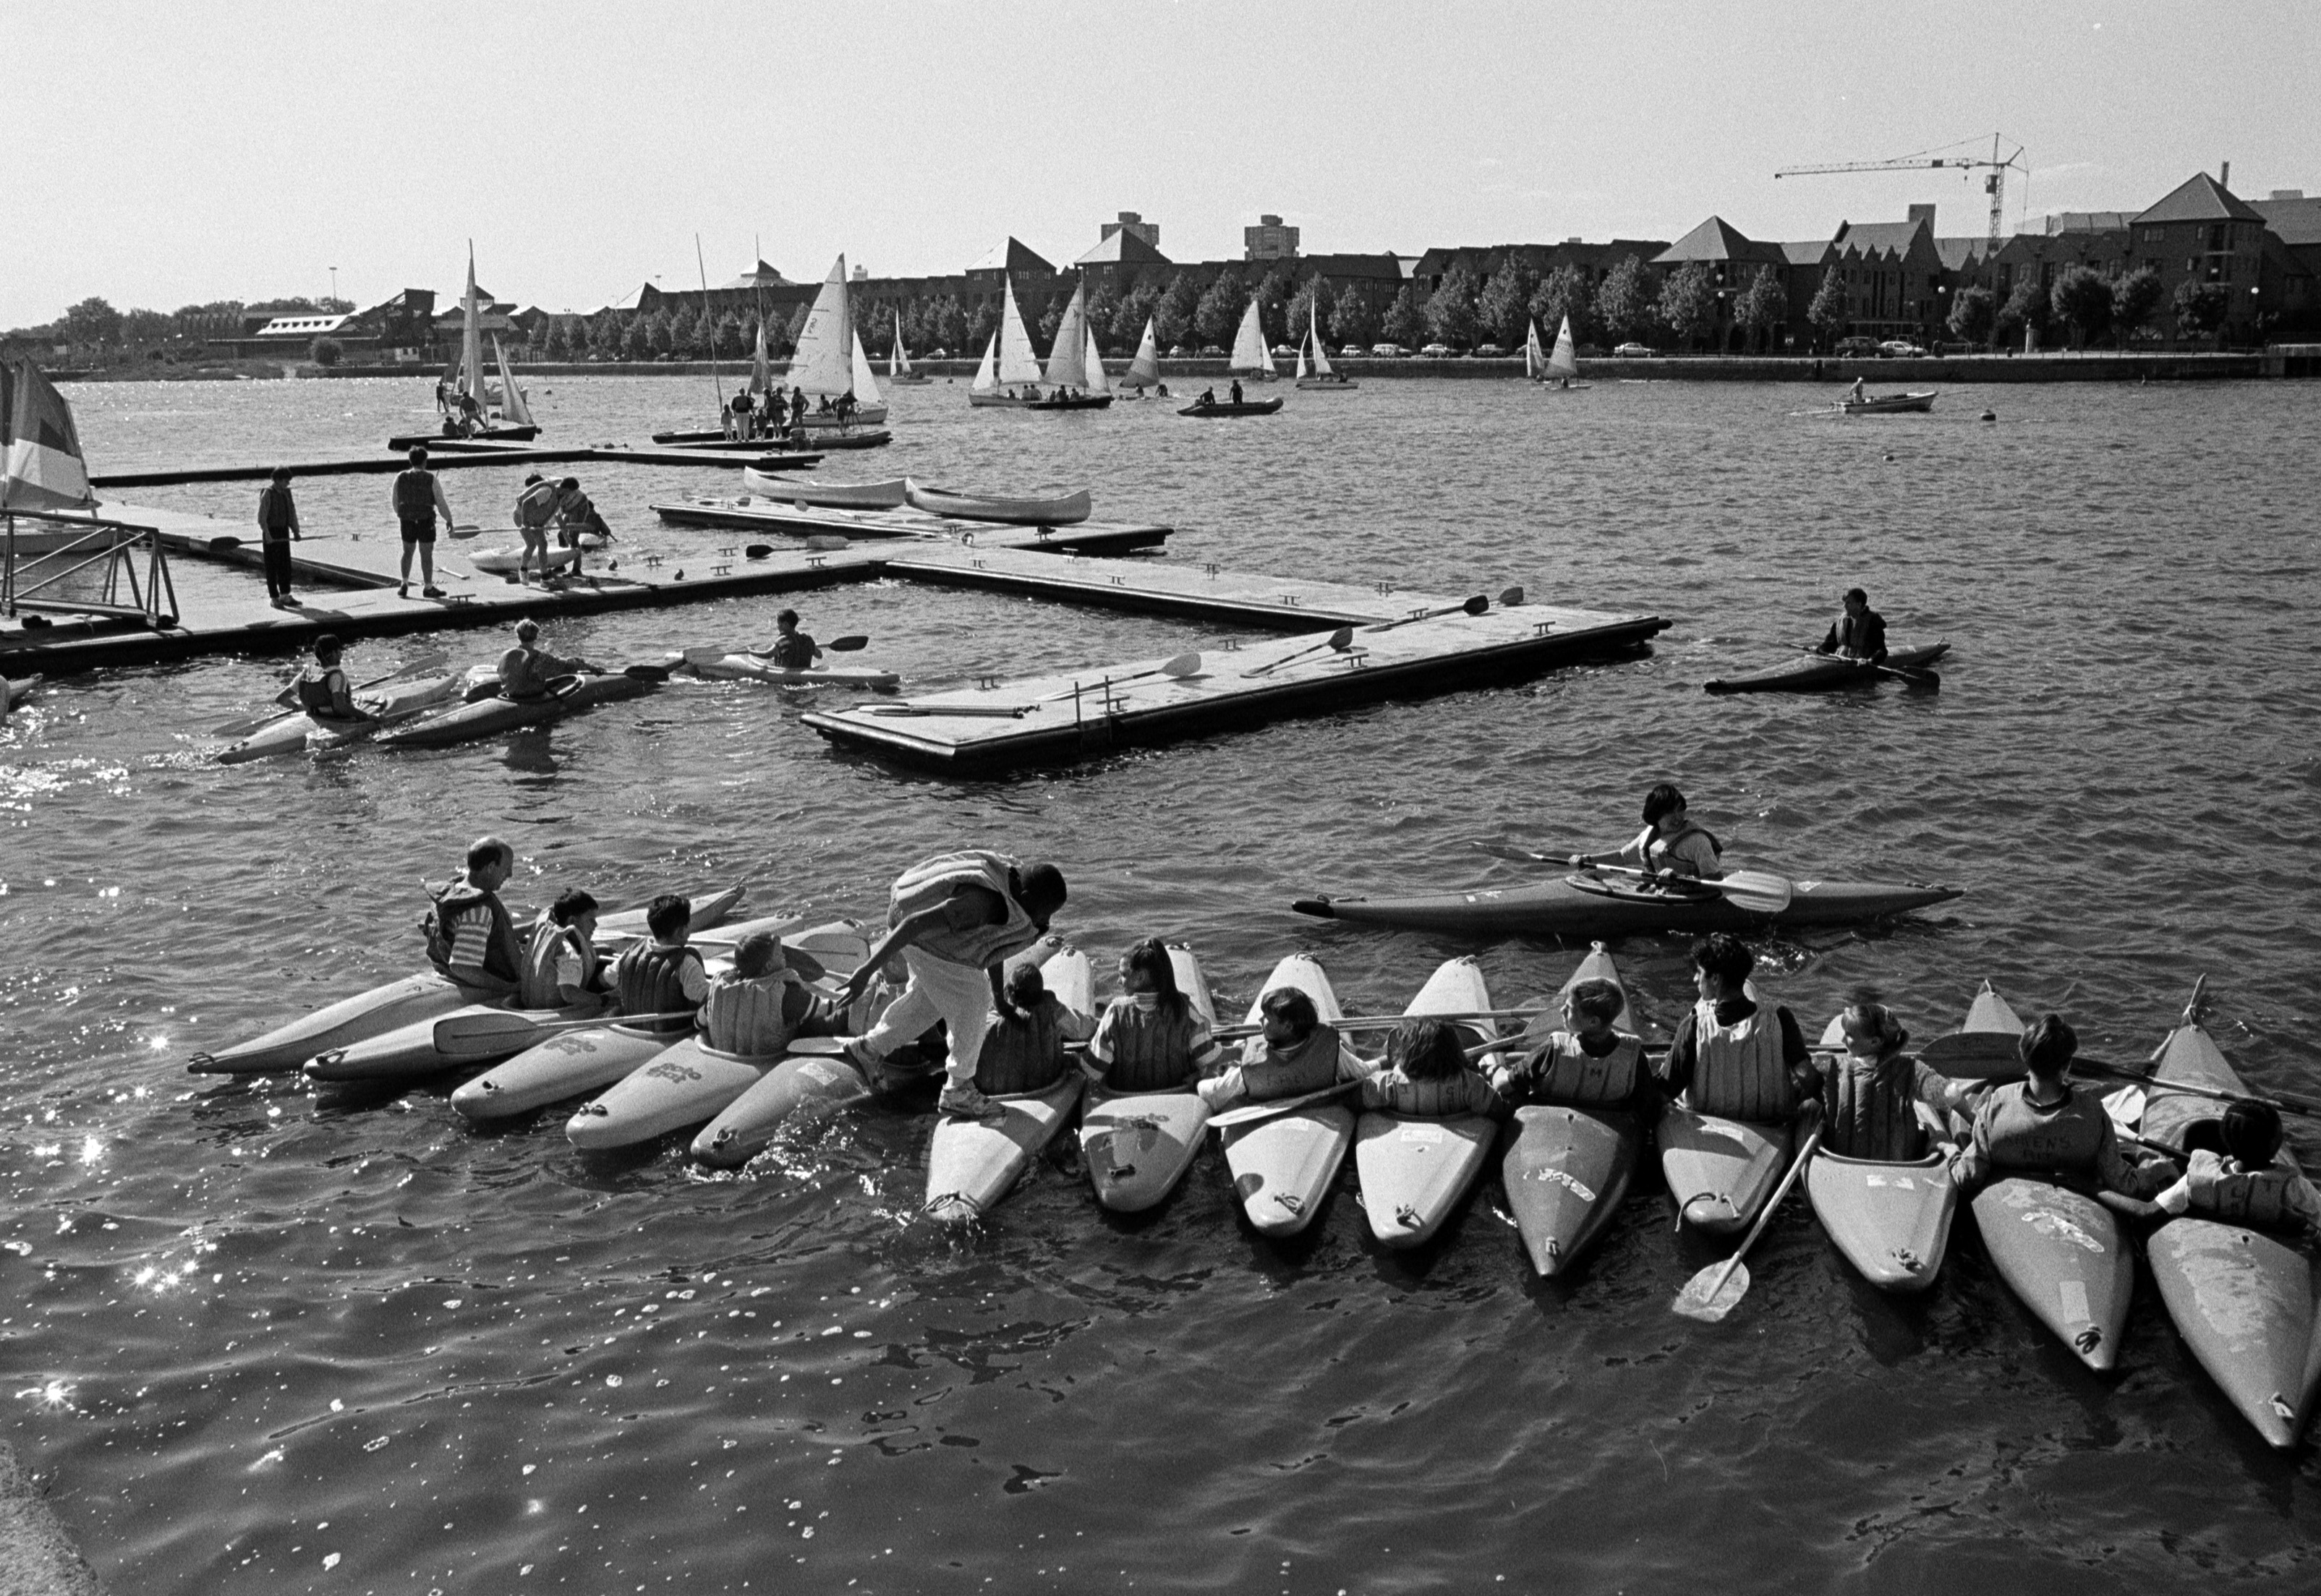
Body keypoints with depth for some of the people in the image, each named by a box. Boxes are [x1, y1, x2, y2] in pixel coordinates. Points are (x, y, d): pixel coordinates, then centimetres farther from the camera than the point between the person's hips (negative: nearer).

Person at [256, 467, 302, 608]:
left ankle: (285, 596, 19)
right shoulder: (267, 493, -13)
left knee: (285, 564, 10)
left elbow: (292, 512, 15)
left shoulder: (286, 492, 9)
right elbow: (261, 517, -17)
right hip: (271, 533, -7)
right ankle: (274, 598, 2)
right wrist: (267, 534, -23)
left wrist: (296, 531, 11)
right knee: (272, 566, -2)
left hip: (283, 533, 7)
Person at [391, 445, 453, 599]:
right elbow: (441, 502, -6)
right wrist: (448, 519, 8)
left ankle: (404, 585, 14)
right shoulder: (431, 479, -11)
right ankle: (428, 587, 9)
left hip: (407, 521, 3)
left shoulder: (401, 478, -2)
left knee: (407, 552, 18)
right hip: (425, 521, -3)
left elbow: (396, 501, 7)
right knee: (426, 554, 4)